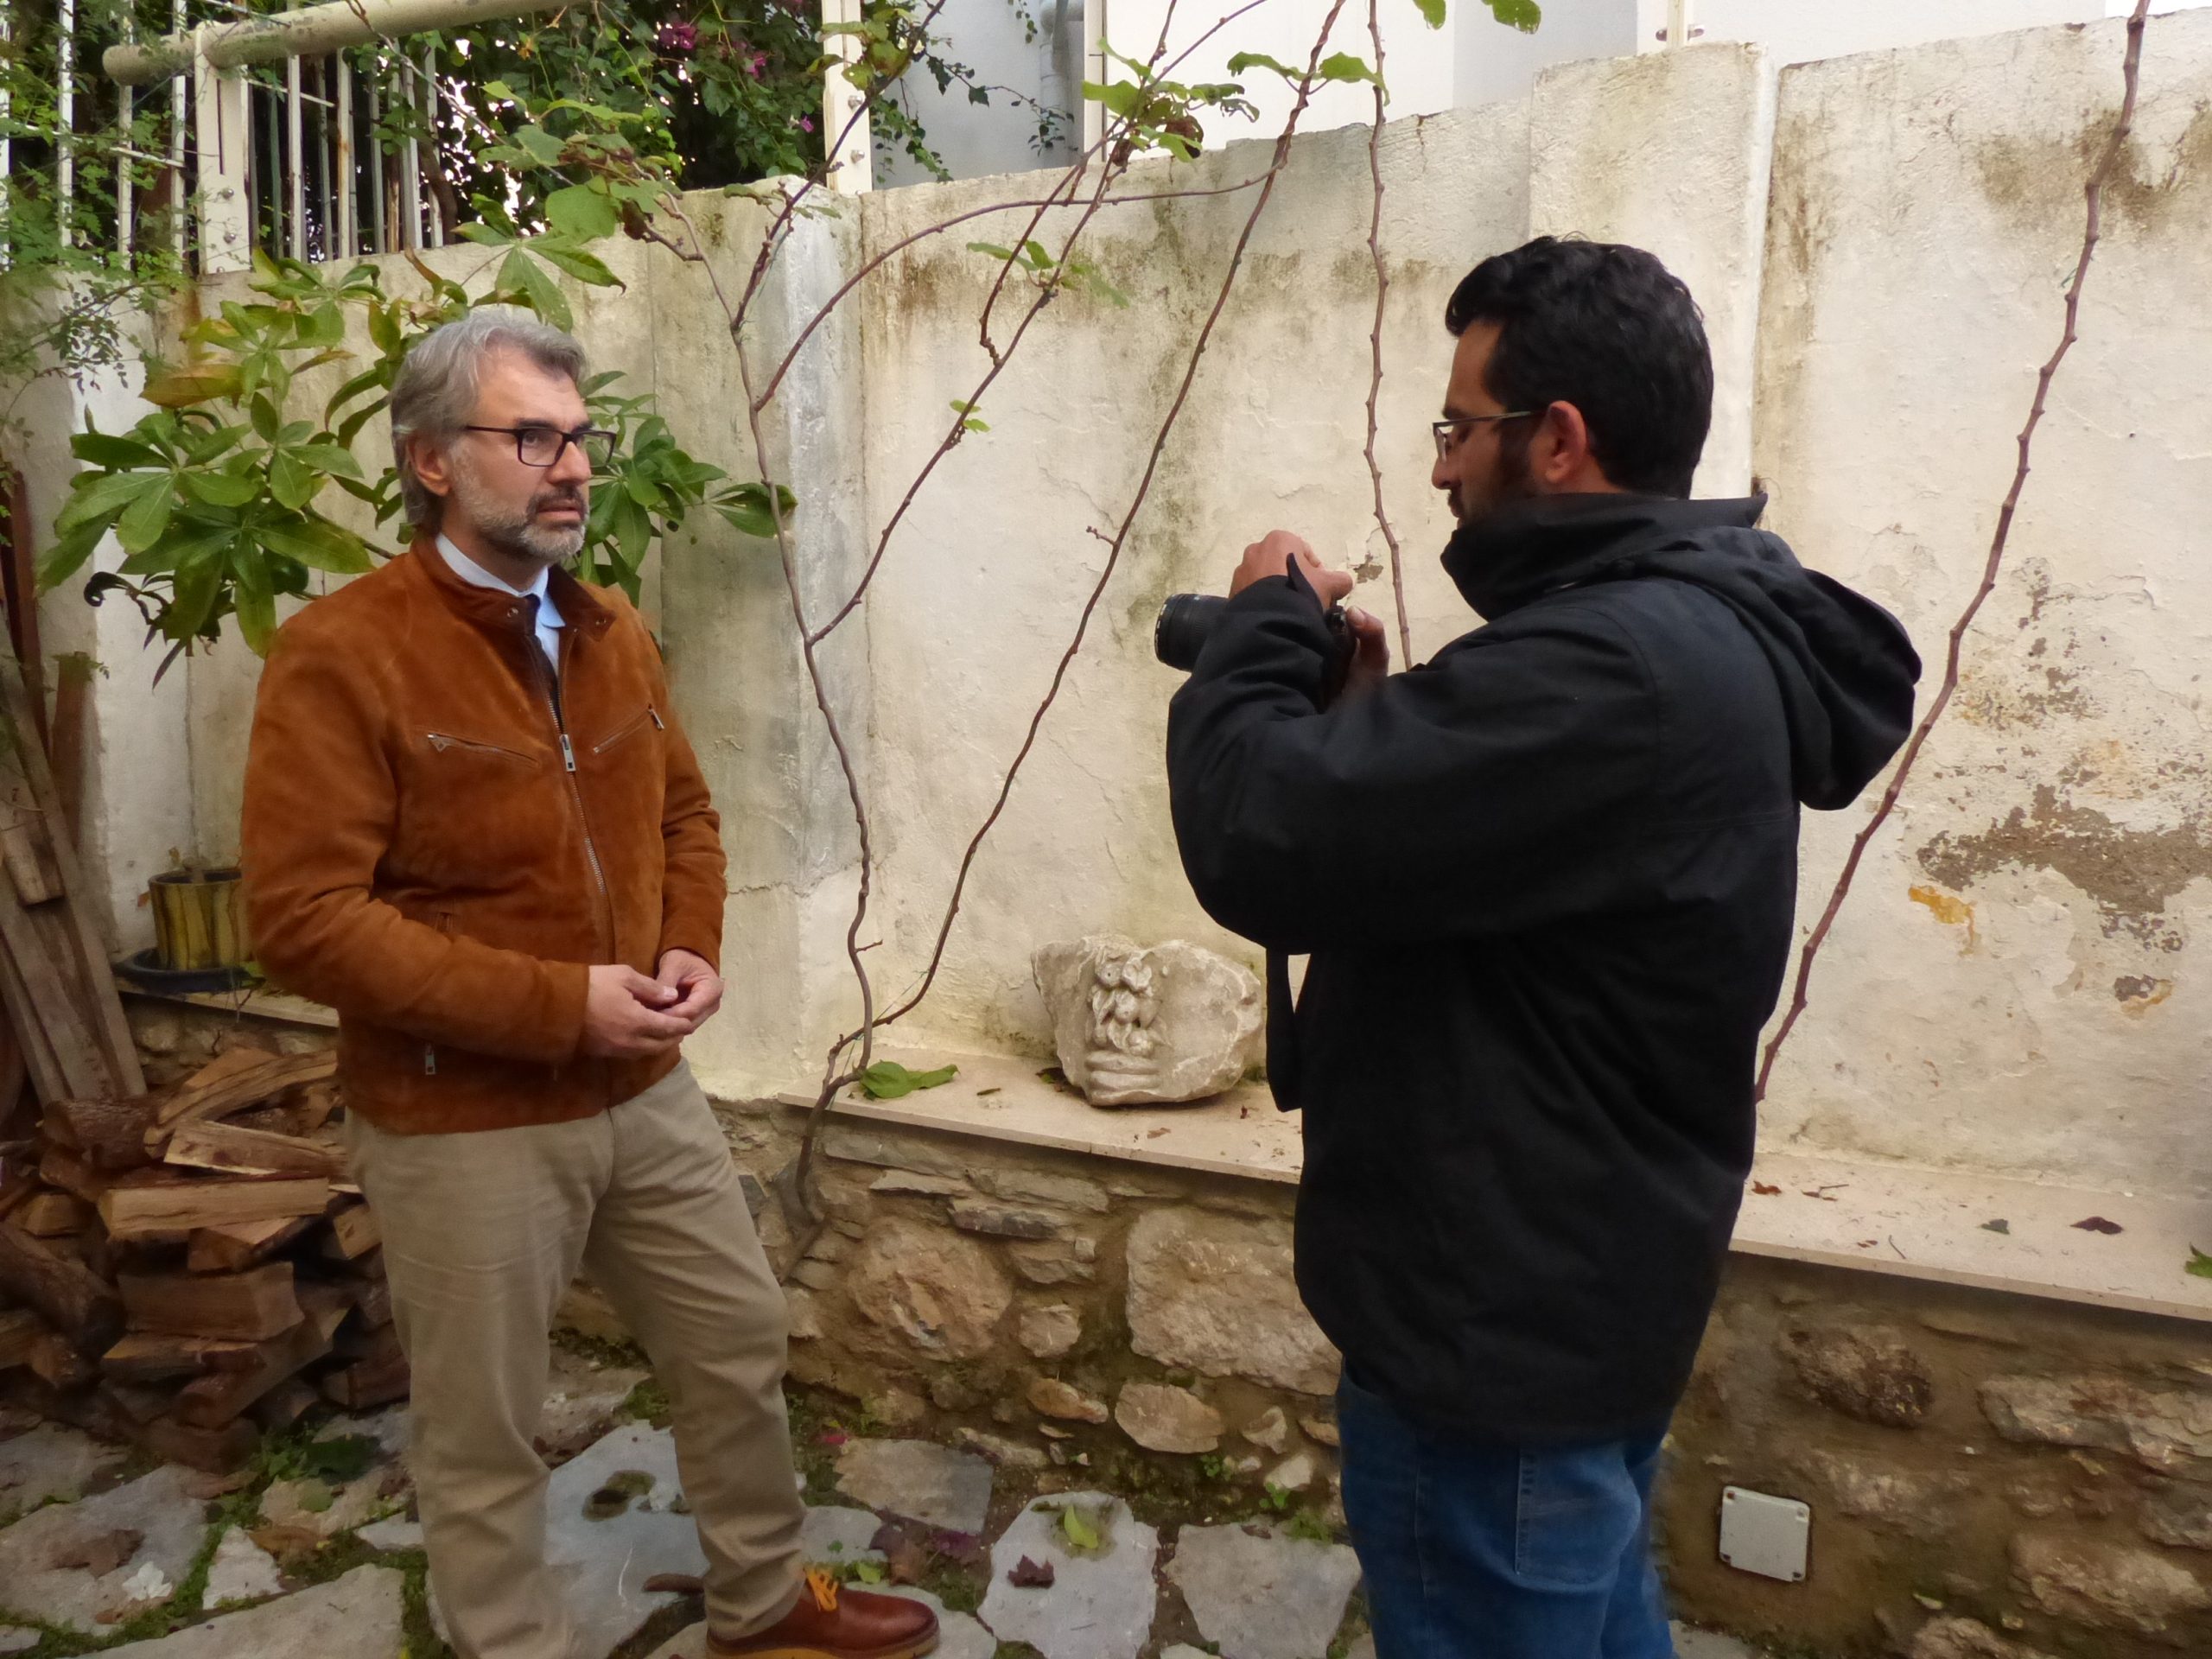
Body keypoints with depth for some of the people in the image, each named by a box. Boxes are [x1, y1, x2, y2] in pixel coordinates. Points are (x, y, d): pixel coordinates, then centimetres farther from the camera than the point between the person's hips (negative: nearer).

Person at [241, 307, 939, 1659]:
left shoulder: (612, 632, 5)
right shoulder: (342, 654, -16)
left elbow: (684, 813, 15)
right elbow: (304, 918, -21)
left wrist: (692, 952, -5)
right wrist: (559, 1002, -24)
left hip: (645, 1092, 7)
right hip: (461, 1125, -6)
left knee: (742, 1341, 19)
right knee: (485, 1433, 12)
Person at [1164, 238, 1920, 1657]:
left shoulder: (1616, 668, -29)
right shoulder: (1682, 633, 6)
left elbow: (1265, 841, -30)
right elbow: (1452, 840, 14)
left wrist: (1268, 629, -13)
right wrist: (1372, 710, 0)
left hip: (1501, 1320, -9)